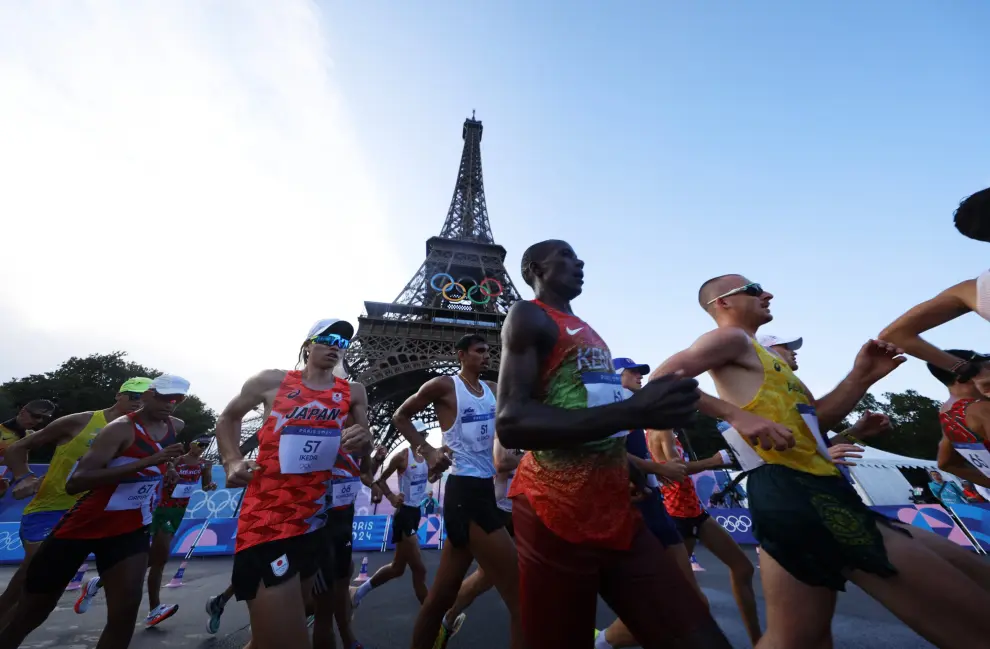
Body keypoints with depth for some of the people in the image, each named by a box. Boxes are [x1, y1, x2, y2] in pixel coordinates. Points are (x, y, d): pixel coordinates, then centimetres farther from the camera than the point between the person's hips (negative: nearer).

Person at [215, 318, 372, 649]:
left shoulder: (353, 393, 4)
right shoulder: (272, 381, -2)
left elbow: (364, 446, 9)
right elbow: (228, 417, 14)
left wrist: (364, 440, -15)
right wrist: (232, 461, -2)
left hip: (315, 518, 5)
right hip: (266, 517, -4)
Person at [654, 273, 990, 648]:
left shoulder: (759, 352, 25)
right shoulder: (731, 339, -5)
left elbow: (816, 420, 24)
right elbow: (661, 380, -19)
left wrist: (861, 378, 12)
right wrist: (734, 413, -23)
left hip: (810, 488, 10)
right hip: (791, 489, -10)